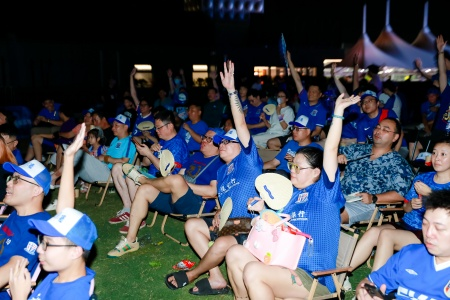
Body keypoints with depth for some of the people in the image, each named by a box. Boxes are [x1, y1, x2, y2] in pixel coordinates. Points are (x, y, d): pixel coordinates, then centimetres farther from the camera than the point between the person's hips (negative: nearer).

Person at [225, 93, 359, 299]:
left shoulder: (324, 191, -5)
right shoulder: (290, 193, 14)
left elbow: (330, 149, -16)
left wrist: (338, 113, -18)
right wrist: (263, 211, 4)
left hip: (313, 276, -8)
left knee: (253, 272, -27)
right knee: (235, 253, -4)